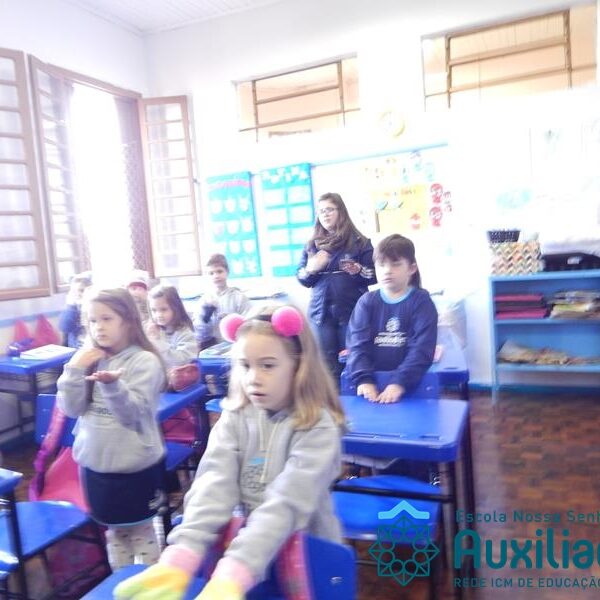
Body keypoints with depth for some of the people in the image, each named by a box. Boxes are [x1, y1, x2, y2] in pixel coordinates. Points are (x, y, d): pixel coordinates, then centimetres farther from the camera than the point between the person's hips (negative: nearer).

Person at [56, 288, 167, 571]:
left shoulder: (144, 360, -14)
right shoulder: (90, 359, 1)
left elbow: (133, 414, -21)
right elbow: (71, 408, -2)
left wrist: (112, 385, -38)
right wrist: (74, 368, -14)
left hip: (136, 464, -5)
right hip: (95, 461, 5)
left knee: (141, 531, 11)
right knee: (114, 531, 20)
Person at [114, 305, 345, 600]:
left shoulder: (318, 428, -15)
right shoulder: (235, 417, -4)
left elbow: (285, 505, -24)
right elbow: (213, 485, -15)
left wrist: (231, 576, -34)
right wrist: (180, 558, -28)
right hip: (247, 542, 3)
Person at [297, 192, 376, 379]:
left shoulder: (359, 242, 2)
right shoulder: (312, 245, 12)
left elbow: (375, 275, 1)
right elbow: (302, 279, 12)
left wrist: (359, 270, -18)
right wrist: (311, 269, -9)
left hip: (352, 311, -3)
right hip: (321, 312, 3)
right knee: (327, 363, 5)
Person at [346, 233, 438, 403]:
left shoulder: (421, 301, 1)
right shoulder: (366, 302, 8)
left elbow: (422, 348, -9)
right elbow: (358, 344, -3)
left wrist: (399, 382, -21)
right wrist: (364, 380, -18)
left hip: (411, 383, -2)